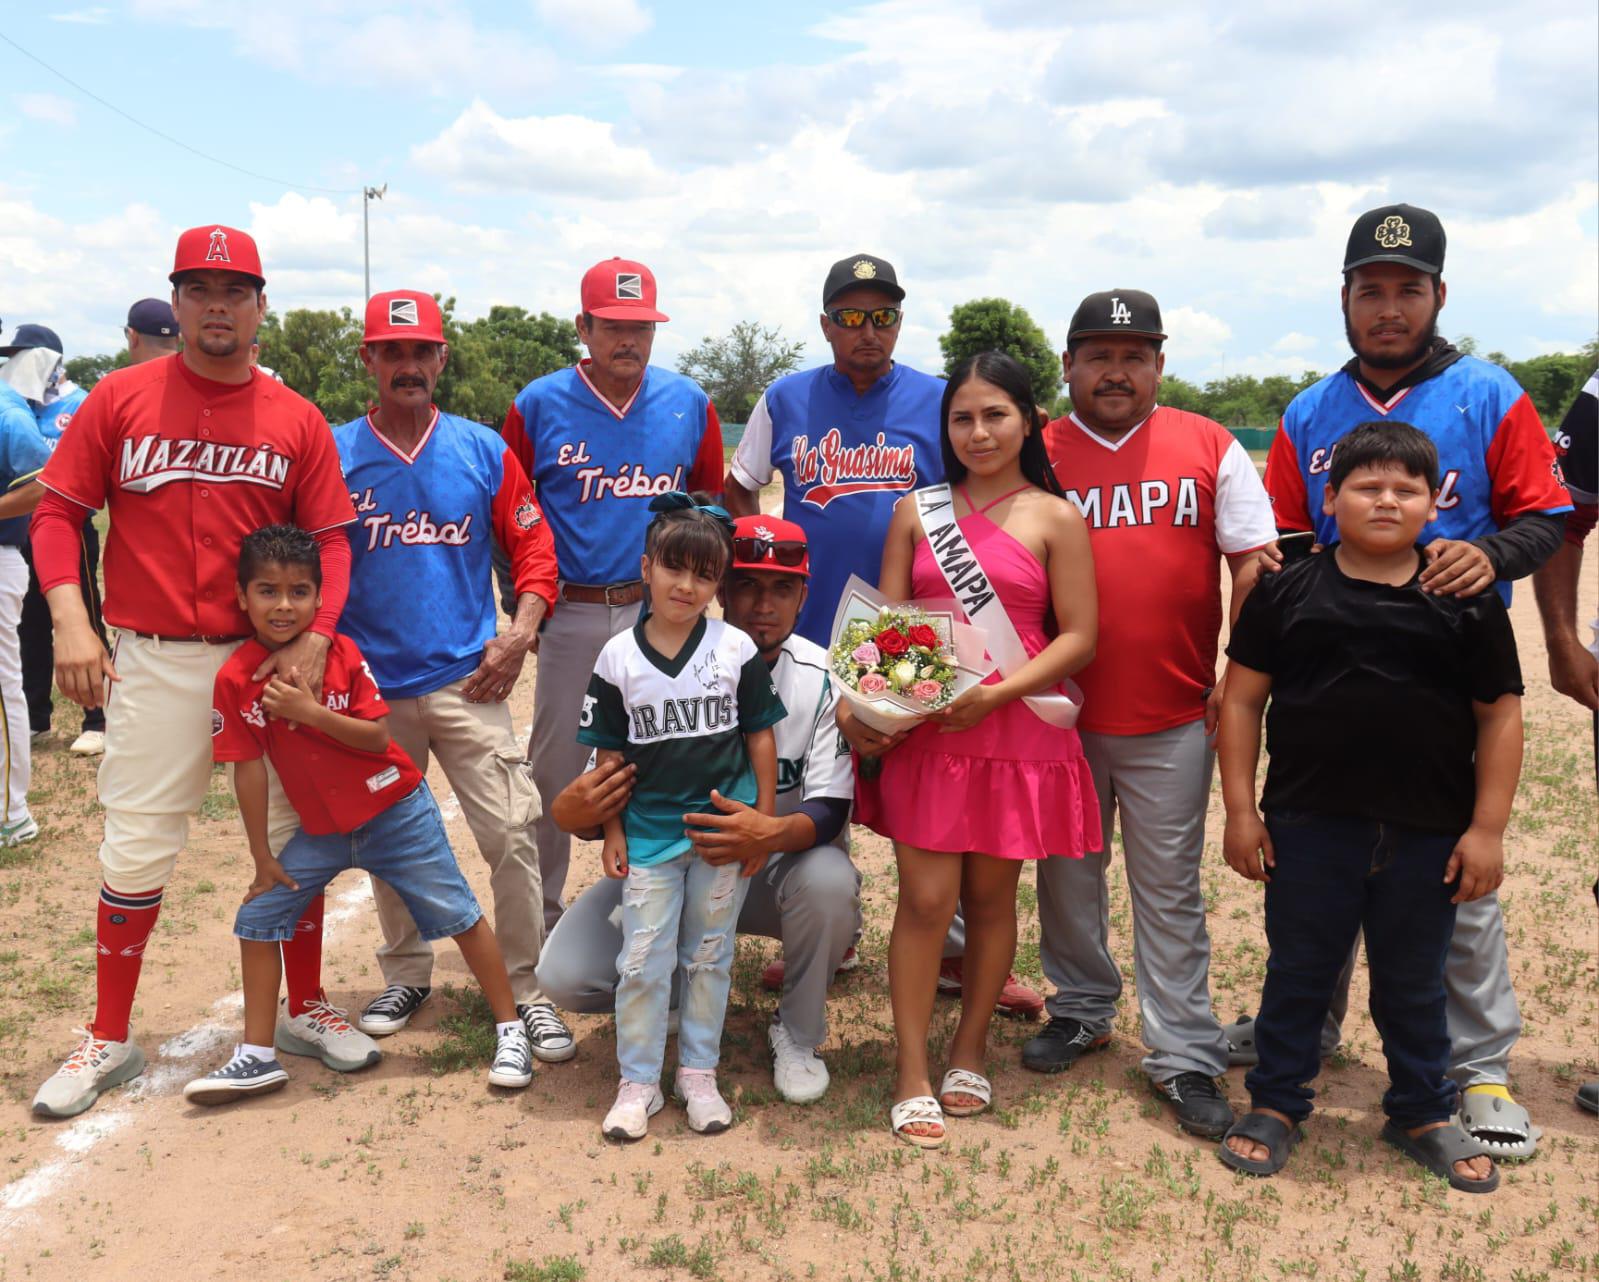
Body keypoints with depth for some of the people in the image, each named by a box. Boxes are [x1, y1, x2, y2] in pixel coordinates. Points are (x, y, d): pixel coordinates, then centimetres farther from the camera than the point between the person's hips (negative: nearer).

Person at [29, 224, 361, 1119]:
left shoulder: (297, 421, 2)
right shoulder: (121, 399, 0)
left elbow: (331, 541, 2)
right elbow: (59, 511, 1)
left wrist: (314, 640, -12)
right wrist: (70, 619, -12)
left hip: (273, 654, 2)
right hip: (154, 662, -1)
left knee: (296, 832, 9)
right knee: (138, 848, 3)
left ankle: (308, 1006, 28)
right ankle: (110, 1039, 19)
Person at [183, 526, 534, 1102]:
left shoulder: (341, 653, -13)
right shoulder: (236, 678, -11)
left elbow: (378, 737, -16)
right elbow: (249, 768, -7)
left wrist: (311, 712, -29)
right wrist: (263, 856, -3)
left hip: (395, 812, -2)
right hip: (321, 828, 3)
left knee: (458, 913, 1)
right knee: (258, 914, 1)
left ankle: (510, 1028, 16)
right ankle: (258, 1057, 14)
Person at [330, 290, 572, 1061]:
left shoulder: (484, 452, 3)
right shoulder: (334, 455, 1)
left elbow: (532, 544, 6)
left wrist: (520, 633, -5)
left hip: (467, 680, -1)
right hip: (371, 685, 1)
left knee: (511, 835, -6)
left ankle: (524, 989, 8)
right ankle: (405, 975, 32)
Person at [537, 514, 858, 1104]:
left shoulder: (822, 679, -14)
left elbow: (831, 810, -19)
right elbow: (610, 796, -12)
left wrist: (772, 834, -42)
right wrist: (572, 812, -38)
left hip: (778, 860, 0)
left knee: (828, 883, -36)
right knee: (565, 975, -20)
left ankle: (798, 1035, -5)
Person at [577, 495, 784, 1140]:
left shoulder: (736, 648, -3)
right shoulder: (619, 656, -2)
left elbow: (761, 735, 2)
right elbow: (609, 750, 2)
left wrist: (765, 820, -1)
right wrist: (611, 831, 0)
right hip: (648, 829, 0)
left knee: (709, 955, 12)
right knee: (641, 961, 3)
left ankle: (699, 1073, 26)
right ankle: (638, 1081, 18)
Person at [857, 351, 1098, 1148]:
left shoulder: (1055, 519, 1)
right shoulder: (918, 509, 9)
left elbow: (1078, 638, -3)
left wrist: (997, 692, -16)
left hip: (1016, 731, -1)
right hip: (924, 727, 1)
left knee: (990, 897, 10)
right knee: (926, 899, -3)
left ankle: (968, 1053, 27)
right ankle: (912, 1077, 7)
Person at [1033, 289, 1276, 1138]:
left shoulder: (1210, 449, 2)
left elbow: (1252, 566, 3)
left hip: (1173, 719, -1)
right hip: (1058, 715, 2)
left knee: (1169, 892, 5)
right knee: (1067, 876, 14)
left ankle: (1185, 1058, 15)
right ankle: (1081, 1011, 34)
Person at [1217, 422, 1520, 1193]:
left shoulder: (1468, 603, 0)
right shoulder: (1287, 594, -2)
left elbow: (1500, 716, 1)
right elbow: (1242, 699, 0)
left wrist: (1487, 827, -3)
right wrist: (1241, 810, -3)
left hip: (1429, 836, 1)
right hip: (1309, 826, -1)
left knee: (1414, 983, 16)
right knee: (1297, 974, 12)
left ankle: (1422, 1114, 33)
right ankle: (1275, 1104, 28)